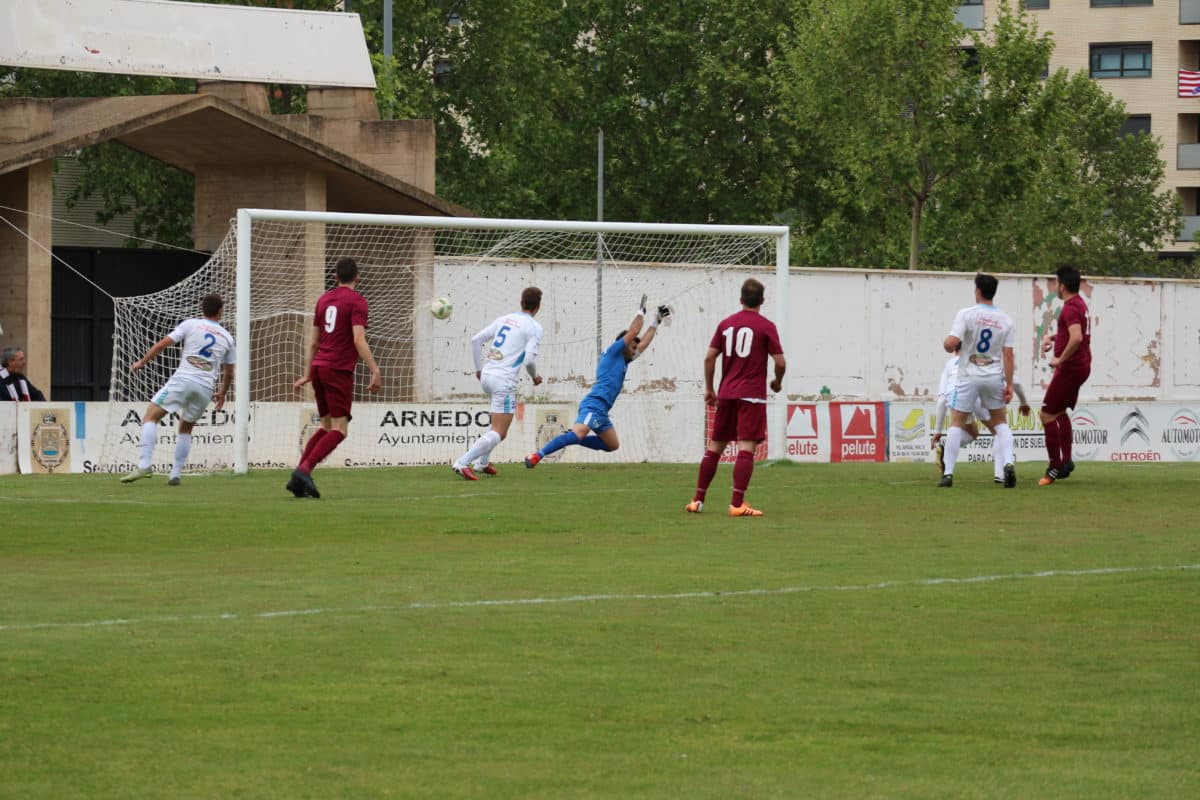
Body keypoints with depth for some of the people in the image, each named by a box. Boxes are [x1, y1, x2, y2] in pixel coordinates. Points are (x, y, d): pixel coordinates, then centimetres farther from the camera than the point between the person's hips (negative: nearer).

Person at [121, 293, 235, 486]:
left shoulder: (190, 324, 7)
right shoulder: (227, 338, 17)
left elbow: (162, 344, 1)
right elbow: (229, 373, 25)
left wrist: (142, 362, 13)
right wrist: (222, 394, 42)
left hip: (183, 379, -4)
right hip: (206, 388, 4)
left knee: (150, 417, -2)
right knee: (185, 429, 21)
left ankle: (144, 465, -19)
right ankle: (175, 475, 14)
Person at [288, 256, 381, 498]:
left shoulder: (323, 299, 16)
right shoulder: (357, 301, -6)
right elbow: (359, 340, -17)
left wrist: (308, 374, 28)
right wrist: (375, 371, -20)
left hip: (319, 368, 7)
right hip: (339, 370, -7)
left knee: (327, 427, 16)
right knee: (339, 430, -7)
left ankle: (299, 473, 5)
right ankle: (304, 469, -22)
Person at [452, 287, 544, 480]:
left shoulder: (503, 319, 14)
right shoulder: (534, 327, -4)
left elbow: (476, 339, 12)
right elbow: (529, 359, -14)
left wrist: (478, 368, 22)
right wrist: (535, 377, 6)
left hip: (486, 376, 8)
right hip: (504, 381, -8)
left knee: (502, 420, 29)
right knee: (498, 433, -8)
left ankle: (483, 461, 25)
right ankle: (462, 463, -23)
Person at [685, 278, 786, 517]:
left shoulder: (726, 324, 9)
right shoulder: (766, 326, -4)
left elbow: (709, 357, 6)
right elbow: (780, 362, -8)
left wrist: (709, 388, 15)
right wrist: (777, 382, 12)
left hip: (727, 394, 5)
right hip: (752, 394, -5)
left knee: (715, 446, 13)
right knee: (746, 448, -8)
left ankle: (698, 500, 16)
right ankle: (737, 504, -16)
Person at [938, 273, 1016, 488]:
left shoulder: (966, 314, -10)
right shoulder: (1005, 319, 1)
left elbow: (950, 344, -18)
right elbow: (1008, 355, 0)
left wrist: (950, 347, 6)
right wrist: (1009, 385, 2)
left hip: (969, 376, -3)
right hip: (995, 376, 3)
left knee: (957, 422, 6)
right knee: (1000, 422, 16)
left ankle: (948, 473, 1)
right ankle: (1008, 463, -3)